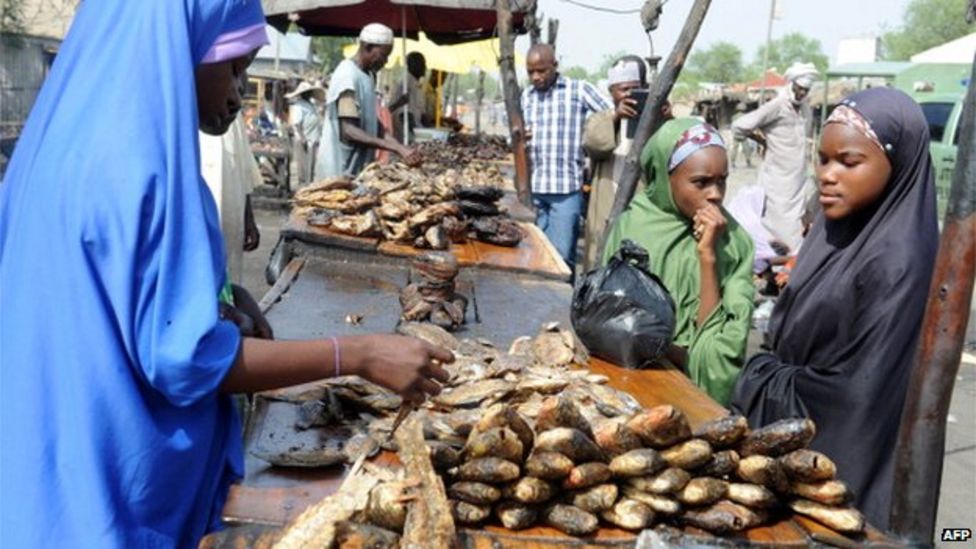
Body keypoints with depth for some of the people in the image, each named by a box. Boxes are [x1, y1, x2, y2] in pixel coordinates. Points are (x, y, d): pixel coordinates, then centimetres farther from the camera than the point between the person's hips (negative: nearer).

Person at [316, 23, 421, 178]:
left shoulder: (369, 75, 11)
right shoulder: (347, 74, -16)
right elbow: (349, 132, -24)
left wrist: (400, 147, 1)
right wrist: (397, 148, -29)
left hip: (360, 168, 9)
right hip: (341, 172, -8)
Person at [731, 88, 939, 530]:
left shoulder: (897, 260, -24)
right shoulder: (834, 227, 0)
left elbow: (855, 393, -23)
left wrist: (759, 384, -11)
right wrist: (762, 379, -3)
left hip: (840, 462, -7)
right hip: (791, 436, 7)